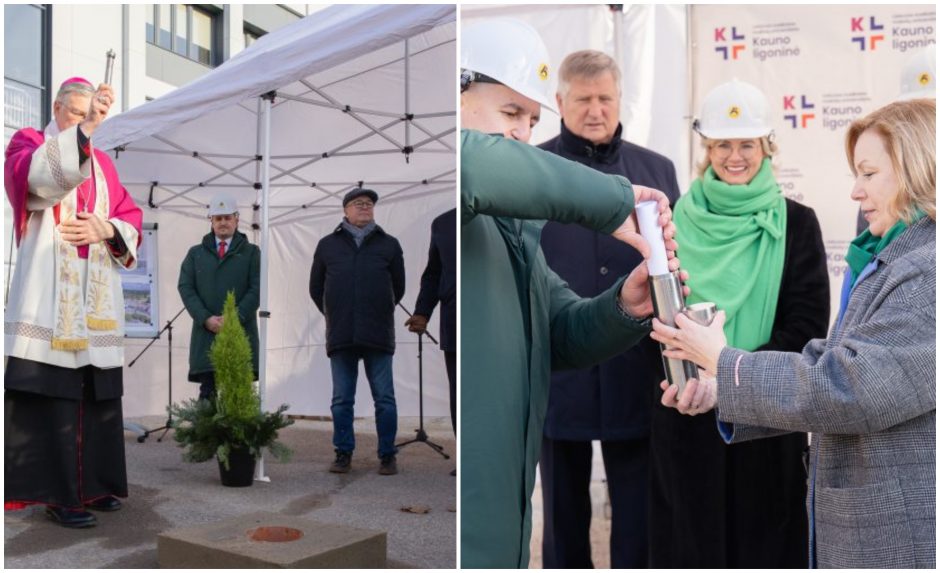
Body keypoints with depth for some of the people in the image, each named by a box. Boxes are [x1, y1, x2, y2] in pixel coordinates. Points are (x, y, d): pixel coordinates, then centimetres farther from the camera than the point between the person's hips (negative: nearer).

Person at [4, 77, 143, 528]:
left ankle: (94, 484, 14)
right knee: (52, 397, -8)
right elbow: (41, 177, -19)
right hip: (48, 299, -5)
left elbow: (132, 219, 15)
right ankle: (59, 493, -3)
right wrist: (82, 130, -26)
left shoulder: (103, 164, 20)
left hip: (97, 299, 5)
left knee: (99, 396, 5)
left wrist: (106, 229, -5)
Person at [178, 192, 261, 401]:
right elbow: (185, 287, 6)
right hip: (205, 337, 2)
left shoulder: (251, 252, 11)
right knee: (207, 394, -1)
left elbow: (257, 289, 0)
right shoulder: (195, 253, 17)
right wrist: (206, 319, -9)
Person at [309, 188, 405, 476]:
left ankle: (387, 456, 11)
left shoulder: (389, 244, 7)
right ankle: (344, 454, 16)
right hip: (340, 336, 1)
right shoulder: (327, 245, 9)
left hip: (378, 336, -1)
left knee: (384, 398, 2)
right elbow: (316, 288, 16)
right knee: (342, 400, 6)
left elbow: (398, 287, 15)